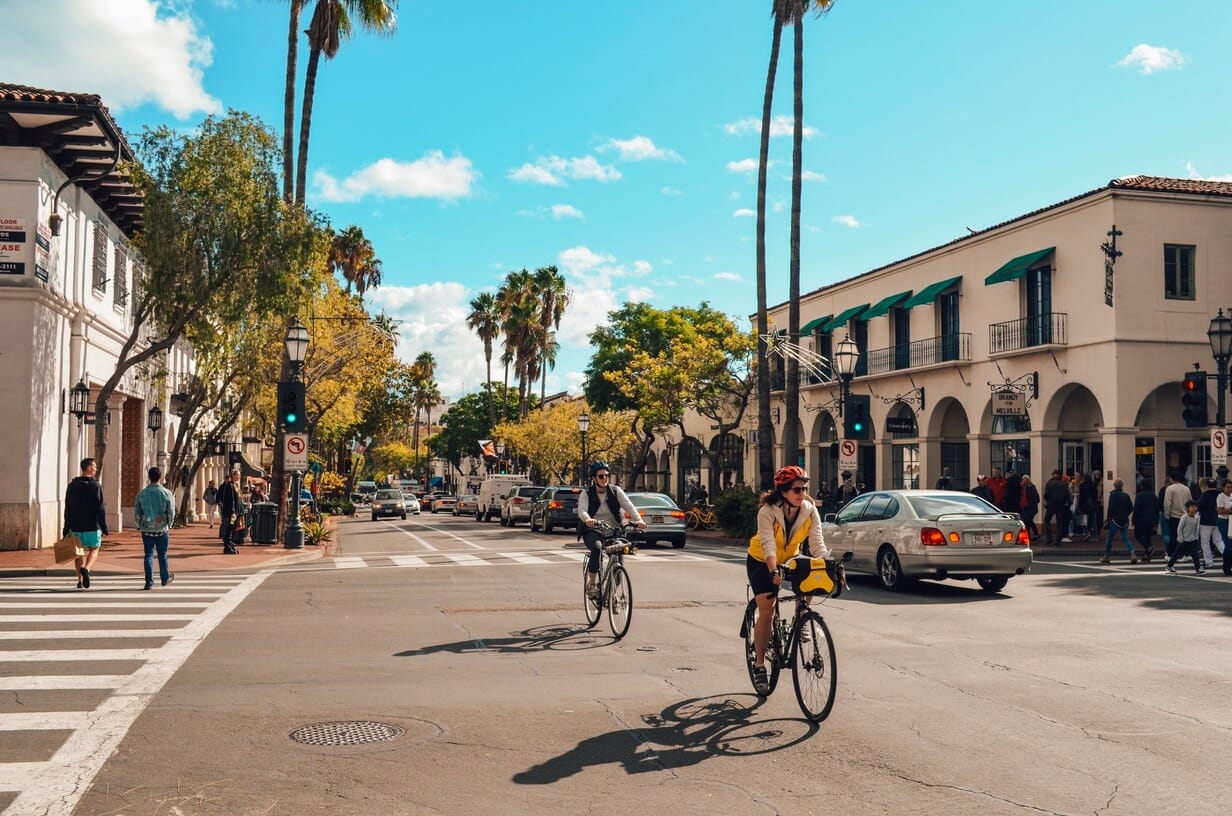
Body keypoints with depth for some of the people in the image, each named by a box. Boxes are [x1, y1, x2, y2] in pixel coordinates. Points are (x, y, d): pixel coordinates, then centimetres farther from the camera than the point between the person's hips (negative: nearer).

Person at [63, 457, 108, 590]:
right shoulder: (95, 486, -10)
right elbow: (100, 509, -13)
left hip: (76, 526, 4)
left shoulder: (72, 485, 6)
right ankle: (86, 569, -17)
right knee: (94, 549, 10)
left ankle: (80, 581, 9)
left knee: (80, 552, 13)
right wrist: (104, 528, -8)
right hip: (92, 526, -4)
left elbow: (67, 508, 8)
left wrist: (66, 528, 12)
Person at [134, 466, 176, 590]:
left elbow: (137, 513, 5)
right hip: (162, 529, -1)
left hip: (147, 529, 1)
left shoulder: (141, 493, -1)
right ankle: (165, 578, 24)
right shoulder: (167, 493, -6)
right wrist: (168, 524, 11)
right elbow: (171, 513, -6)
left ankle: (149, 581, -1)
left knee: (149, 554, 4)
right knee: (162, 555, 10)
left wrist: (140, 525, 19)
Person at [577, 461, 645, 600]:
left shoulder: (616, 491, 6)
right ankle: (591, 584, -19)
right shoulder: (587, 494, 1)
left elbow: (628, 506, -8)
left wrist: (638, 519, -28)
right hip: (593, 532, -2)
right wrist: (587, 519, -42)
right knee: (596, 548, -34)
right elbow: (581, 510, -17)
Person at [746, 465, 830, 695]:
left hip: (790, 559, 4)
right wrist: (773, 571, -55)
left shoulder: (810, 511, -18)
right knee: (766, 610, -14)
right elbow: (767, 544, -39)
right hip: (761, 562, -4)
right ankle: (759, 665, -3)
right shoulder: (767, 511, -29)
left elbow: (817, 544, -23)